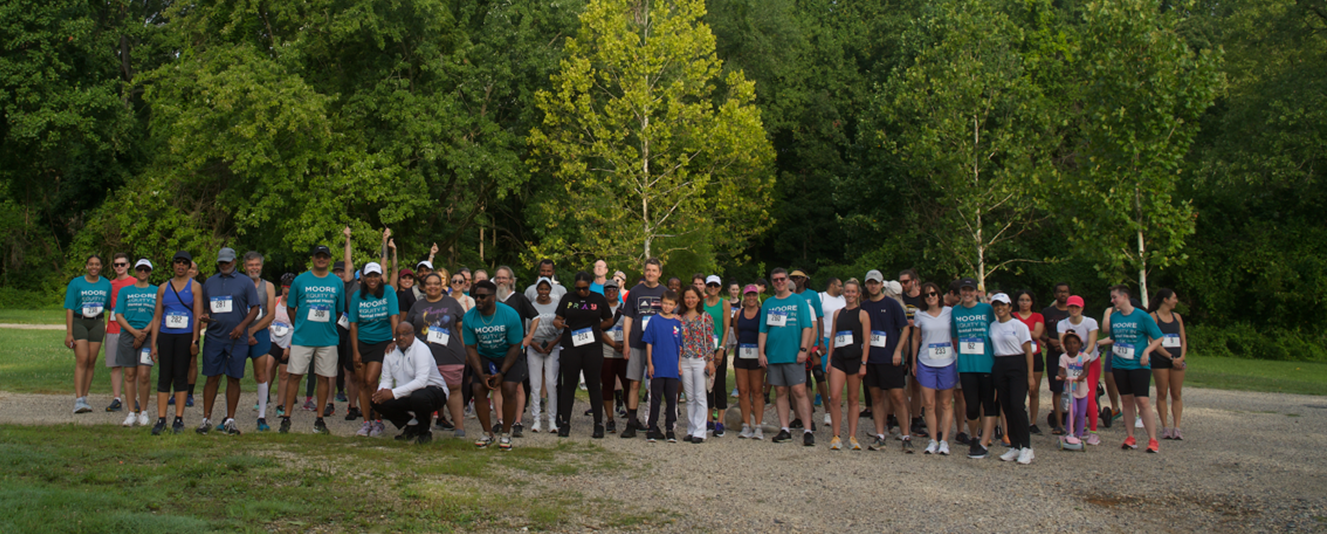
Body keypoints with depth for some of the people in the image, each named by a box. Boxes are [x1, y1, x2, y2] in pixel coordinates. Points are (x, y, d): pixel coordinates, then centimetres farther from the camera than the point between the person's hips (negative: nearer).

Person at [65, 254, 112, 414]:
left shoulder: (106, 284, 7)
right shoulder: (76, 283, -2)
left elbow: (110, 307, 13)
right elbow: (69, 309, -4)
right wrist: (69, 333, -10)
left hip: (97, 324, 3)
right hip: (78, 322, -3)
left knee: (91, 361, 3)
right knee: (82, 359, -13)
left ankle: (84, 397, 12)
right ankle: (78, 400, -15)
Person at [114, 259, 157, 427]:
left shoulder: (156, 291, 9)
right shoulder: (125, 291, 12)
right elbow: (118, 315, 6)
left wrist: (144, 332, -9)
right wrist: (134, 331, -8)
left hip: (148, 336, -2)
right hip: (127, 334, 2)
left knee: (144, 374, -9)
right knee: (129, 375, 2)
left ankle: (143, 411, 2)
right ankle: (132, 412, 9)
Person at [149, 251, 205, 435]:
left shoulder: (195, 286, 4)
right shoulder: (163, 288, 12)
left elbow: (198, 315, -3)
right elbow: (157, 317, 11)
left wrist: (195, 340, -11)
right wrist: (153, 344, 5)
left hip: (185, 335, -3)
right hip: (165, 336, 3)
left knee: (181, 376, -1)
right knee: (164, 377, 1)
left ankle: (179, 419, 4)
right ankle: (161, 419, 3)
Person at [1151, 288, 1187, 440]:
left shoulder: (1177, 317, 14)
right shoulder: (1153, 317, -3)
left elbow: (1183, 339, 12)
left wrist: (1181, 357, -5)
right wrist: (1171, 357, -13)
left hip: (1177, 360, 4)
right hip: (1160, 360, -4)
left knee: (1176, 394, 2)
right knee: (1162, 394, 0)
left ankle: (1177, 428, 3)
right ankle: (1165, 428, 5)